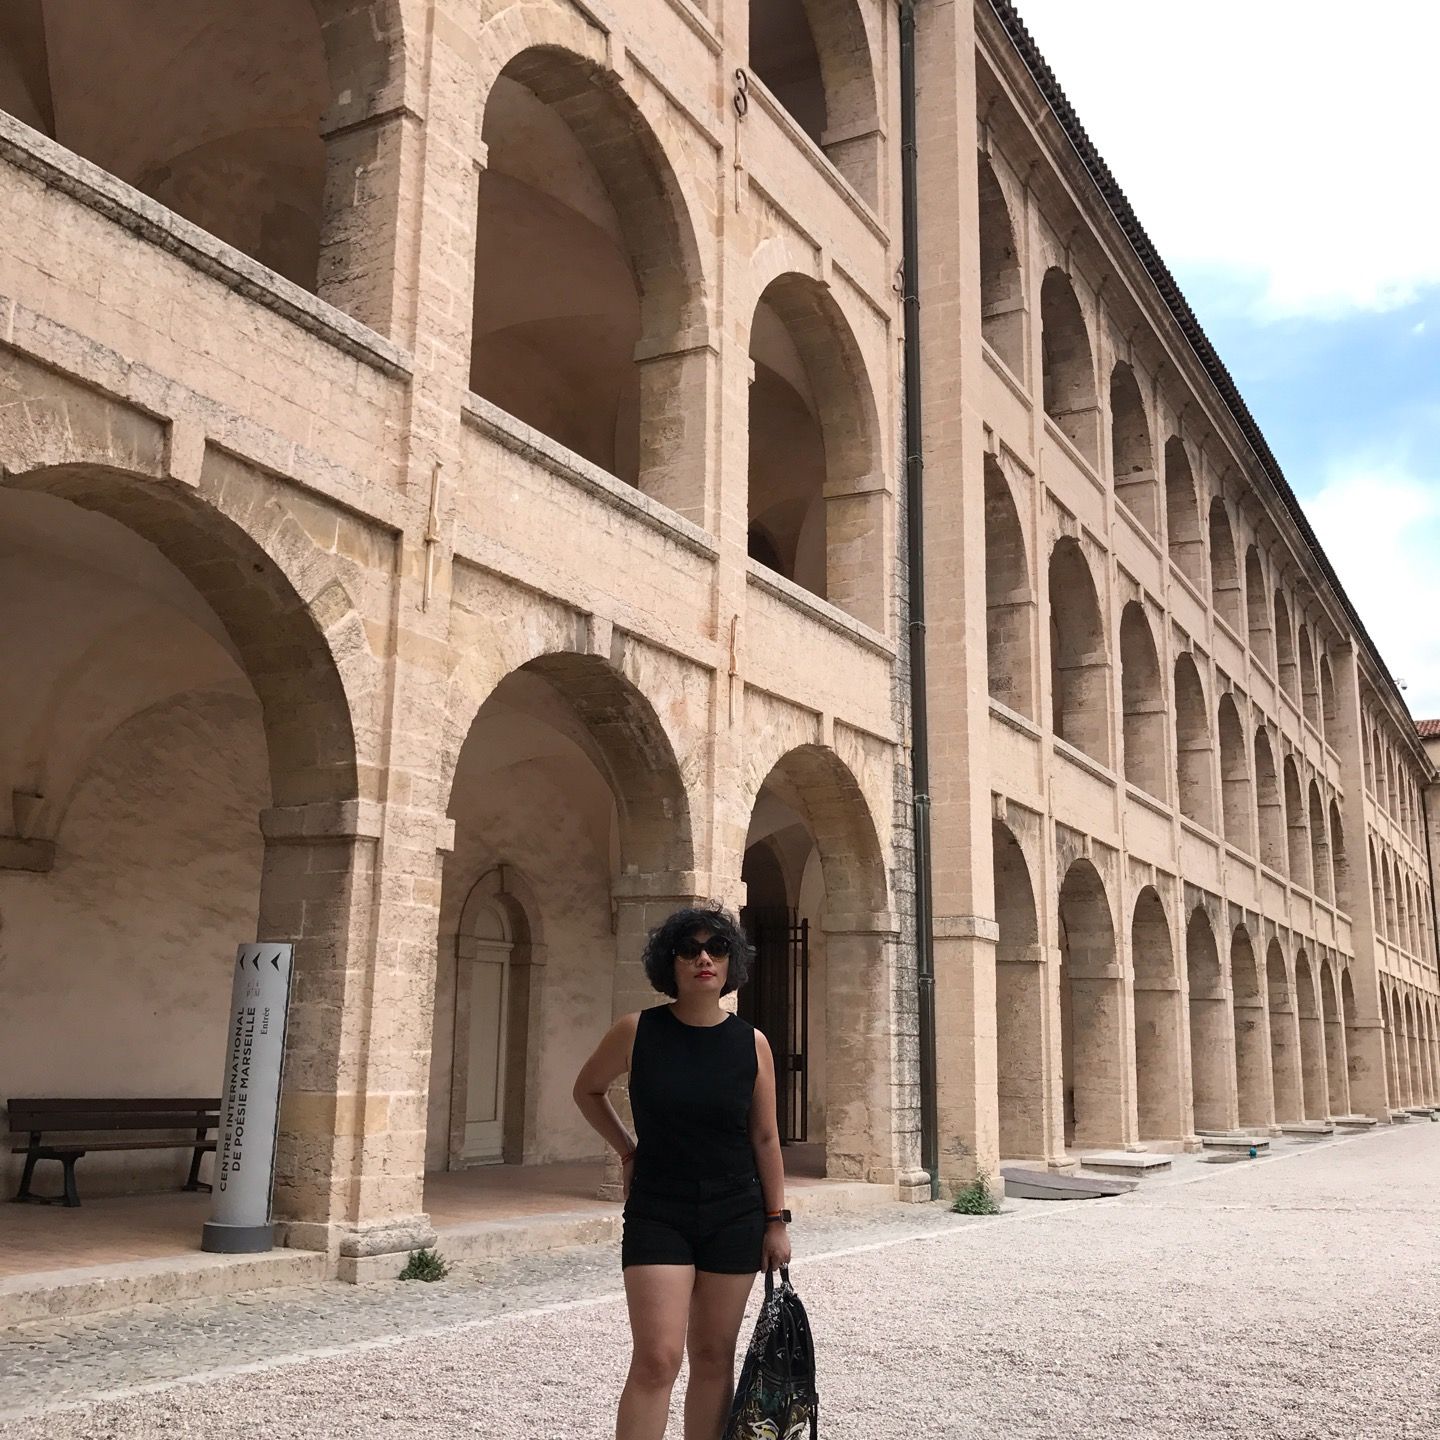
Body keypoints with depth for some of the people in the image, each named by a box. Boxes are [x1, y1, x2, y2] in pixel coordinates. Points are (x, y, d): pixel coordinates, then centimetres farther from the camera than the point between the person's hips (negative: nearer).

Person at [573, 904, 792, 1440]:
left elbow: (765, 1138, 4)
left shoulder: (752, 1044, -3)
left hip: (734, 1215, 2)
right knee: (657, 1358, -10)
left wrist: (776, 1220, 4)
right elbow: (587, 1089, 11)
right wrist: (627, 1150, 6)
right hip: (656, 1211, -2)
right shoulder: (637, 1032, -7)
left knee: (713, 1357, 9)